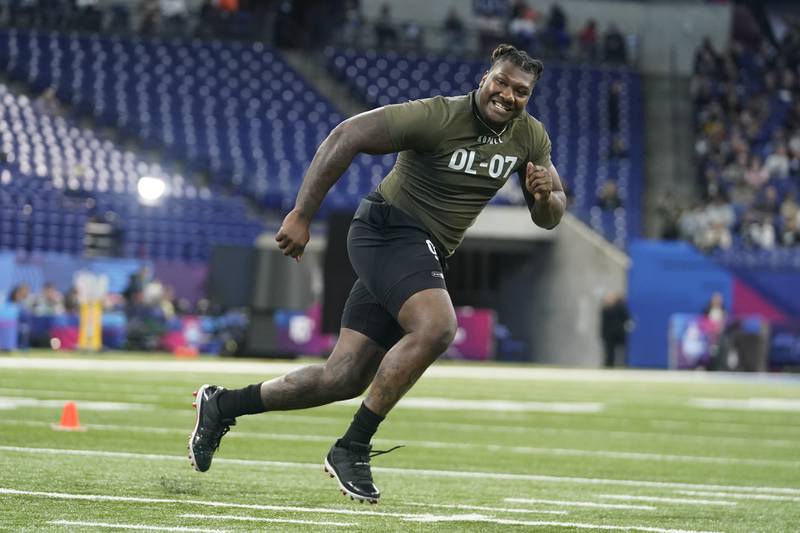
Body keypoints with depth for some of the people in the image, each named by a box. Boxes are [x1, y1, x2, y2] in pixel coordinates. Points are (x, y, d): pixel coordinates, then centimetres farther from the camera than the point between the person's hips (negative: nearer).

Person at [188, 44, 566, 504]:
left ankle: (224, 405, 17)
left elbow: (549, 218, 12)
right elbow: (347, 137, -19)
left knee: (344, 379, 2)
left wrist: (547, 194, -14)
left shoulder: (531, 138, 3)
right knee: (436, 326, -33)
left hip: (424, 254, 7)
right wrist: (302, 215, -22)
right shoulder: (438, 116, -18)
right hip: (391, 228, -7)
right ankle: (352, 449, -23)